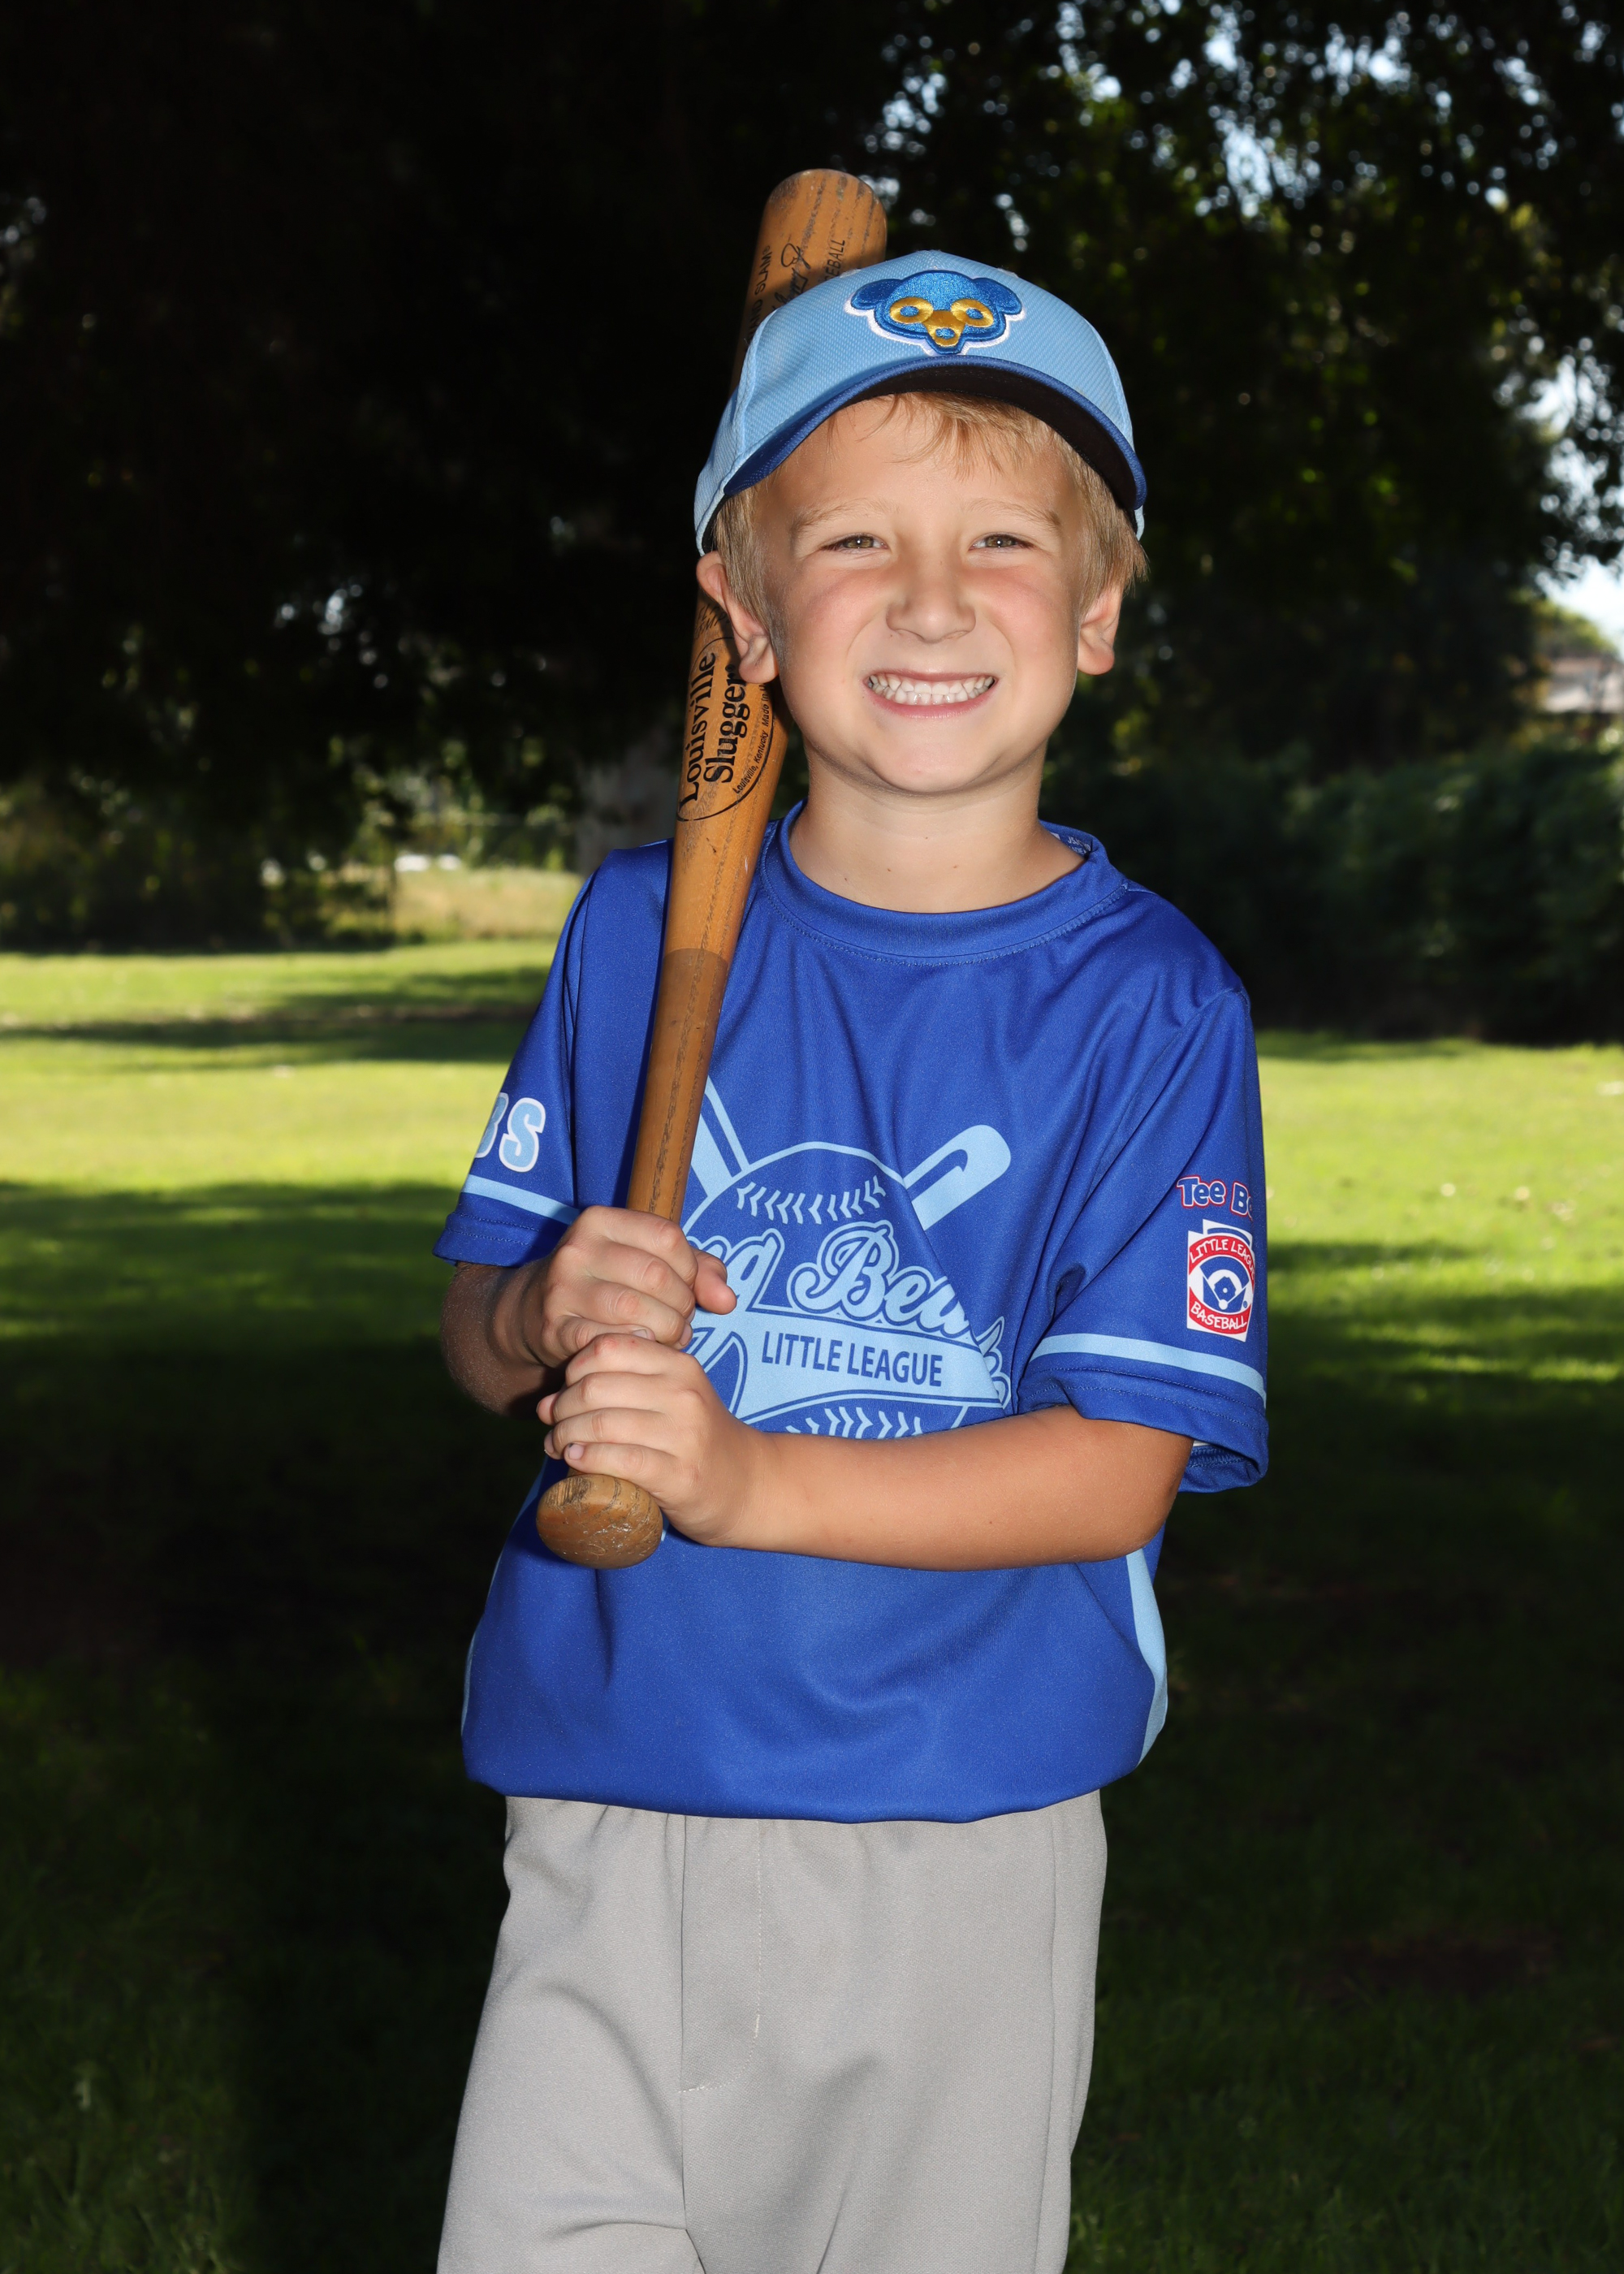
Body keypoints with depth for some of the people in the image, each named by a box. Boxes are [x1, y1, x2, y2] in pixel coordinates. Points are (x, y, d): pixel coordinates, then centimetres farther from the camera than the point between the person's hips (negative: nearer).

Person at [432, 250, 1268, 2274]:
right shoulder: (642, 931, 3)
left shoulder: (1147, 1001, -5)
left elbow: (1122, 1468, -10)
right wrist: (544, 1322, -15)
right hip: (609, 1831, 2)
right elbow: (474, 1325, 9)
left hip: (960, 1859, -1)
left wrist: (742, 1478, -21)